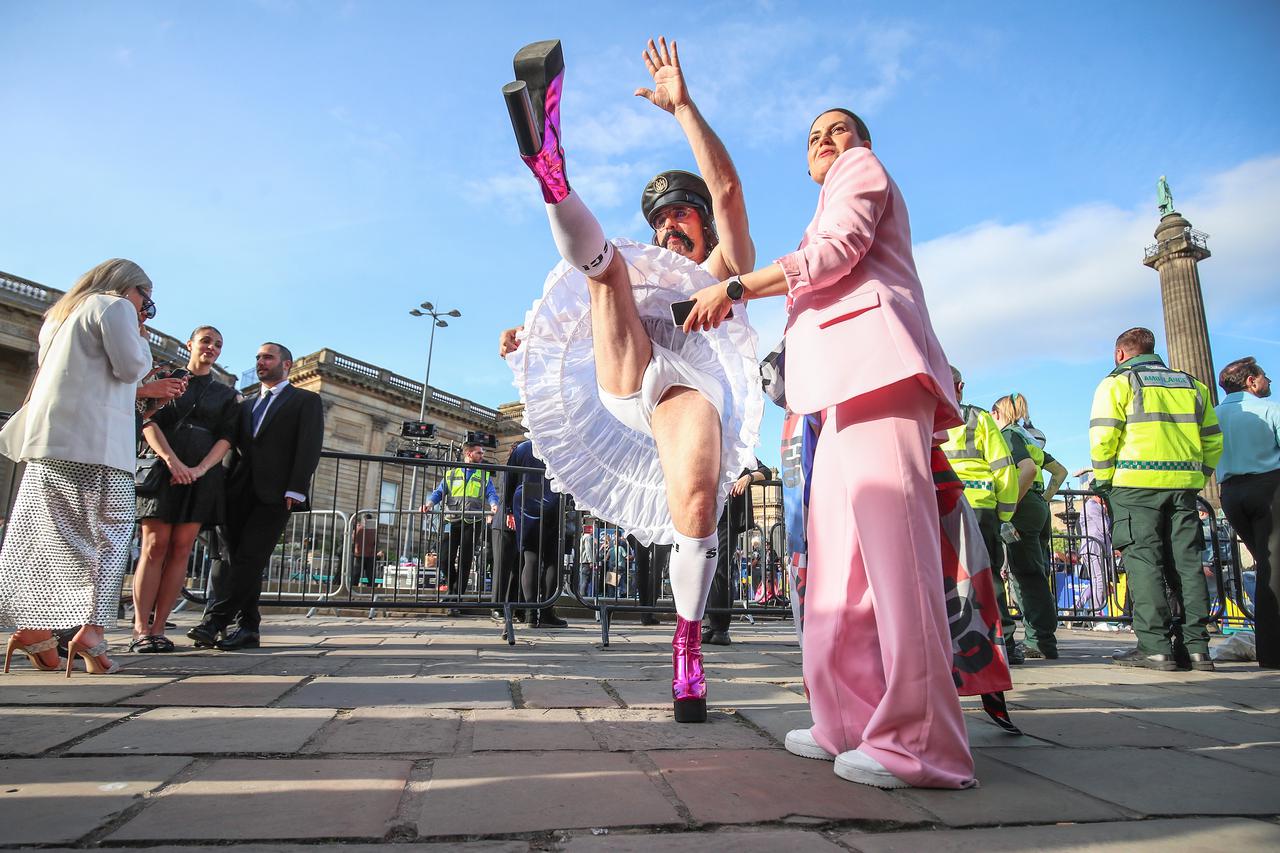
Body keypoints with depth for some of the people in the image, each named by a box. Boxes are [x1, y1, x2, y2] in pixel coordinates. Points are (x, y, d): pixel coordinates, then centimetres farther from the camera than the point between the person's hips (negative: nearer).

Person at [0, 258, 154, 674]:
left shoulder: (61, 314, 27)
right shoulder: (116, 307, 2)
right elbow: (130, 367, -9)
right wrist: (142, 339, 9)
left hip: (47, 438, 8)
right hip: (94, 440, -8)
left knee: (51, 535, 8)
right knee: (111, 532, -6)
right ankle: (91, 631, -15)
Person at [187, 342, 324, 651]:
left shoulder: (306, 401, 7)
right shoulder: (246, 405, 26)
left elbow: (309, 448, -5)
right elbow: (233, 447, 20)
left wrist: (295, 490, -16)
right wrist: (223, 485, 4)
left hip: (275, 494, -6)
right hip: (239, 491, 6)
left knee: (249, 558, -12)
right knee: (231, 557, 2)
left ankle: (215, 620, -10)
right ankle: (248, 628, 7)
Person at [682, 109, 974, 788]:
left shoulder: (863, 168, 16)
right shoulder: (835, 199, 40)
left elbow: (840, 248, -4)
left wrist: (736, 287, -4)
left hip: (873, 350, -9)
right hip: (851, 382, 9)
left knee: (890, 541, -18)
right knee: (838, 552, 3)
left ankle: (918, 743, -18)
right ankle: (850, 722, 6)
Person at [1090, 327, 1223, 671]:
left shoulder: (1117, 383, 2)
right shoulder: (1191, 385, 20)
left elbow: (1103, 438, -9)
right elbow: (1213, 440, 17)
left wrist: (1103, 480, 0)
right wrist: (1196, 478, 21)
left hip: (1136, 486, -5)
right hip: (1183, 485, 5)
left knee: (1143, 562, -5)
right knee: (1187, 562, 7)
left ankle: (1154, 646, -7)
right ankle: (1195, 646, 9)